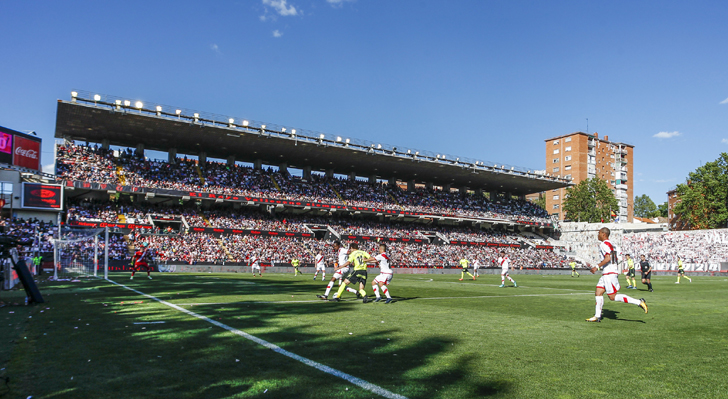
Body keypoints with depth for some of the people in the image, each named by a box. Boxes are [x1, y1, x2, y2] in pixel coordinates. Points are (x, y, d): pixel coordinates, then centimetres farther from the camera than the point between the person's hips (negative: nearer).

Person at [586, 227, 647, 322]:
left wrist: (597, 267, -21)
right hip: (606, 274, 10)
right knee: (598, 293, 7)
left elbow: (608, 258, -24)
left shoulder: (604, 244, -11)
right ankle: (597, 316, 7)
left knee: (613, 297, -8)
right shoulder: (610, 244, 19)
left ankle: (639, 302, -6)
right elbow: (615, 259, 24)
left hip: (609, 274, -10)